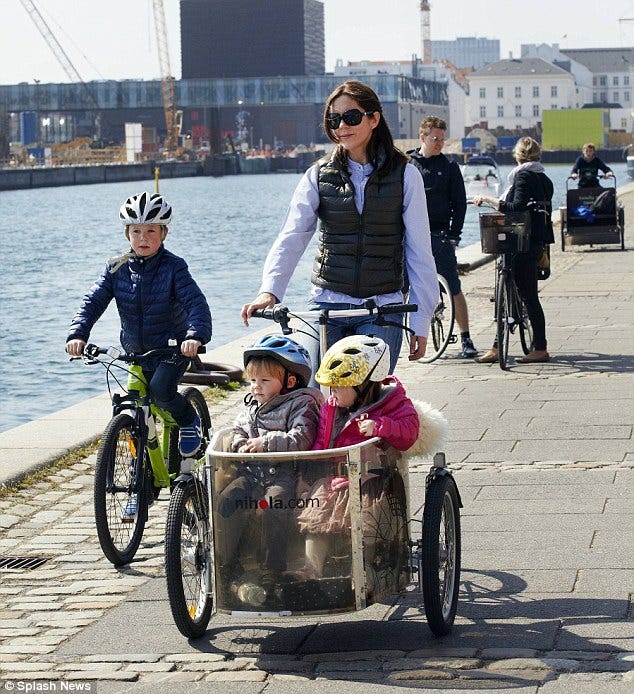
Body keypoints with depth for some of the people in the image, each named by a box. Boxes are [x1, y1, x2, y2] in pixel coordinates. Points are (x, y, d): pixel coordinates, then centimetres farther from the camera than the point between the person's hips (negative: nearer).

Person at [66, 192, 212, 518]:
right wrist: (77, 334, -27)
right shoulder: (117, 269, -2)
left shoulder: (173, 267, -11)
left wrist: (196, 335, -42)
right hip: (136, 354, 4)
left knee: (161, 389, -33)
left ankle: (189, 420, 0)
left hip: (172, 348, -4)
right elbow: (93, 301, -9)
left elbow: (195, 302, -22)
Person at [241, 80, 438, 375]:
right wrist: (269, 290, -24)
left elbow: (419, 253, 2)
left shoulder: (405, 175, 1)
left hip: (382, 308, -1)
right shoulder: (319, 176, 5)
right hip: (327, 304, 1)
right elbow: (291, 238, -7)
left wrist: (421, 322, 0)